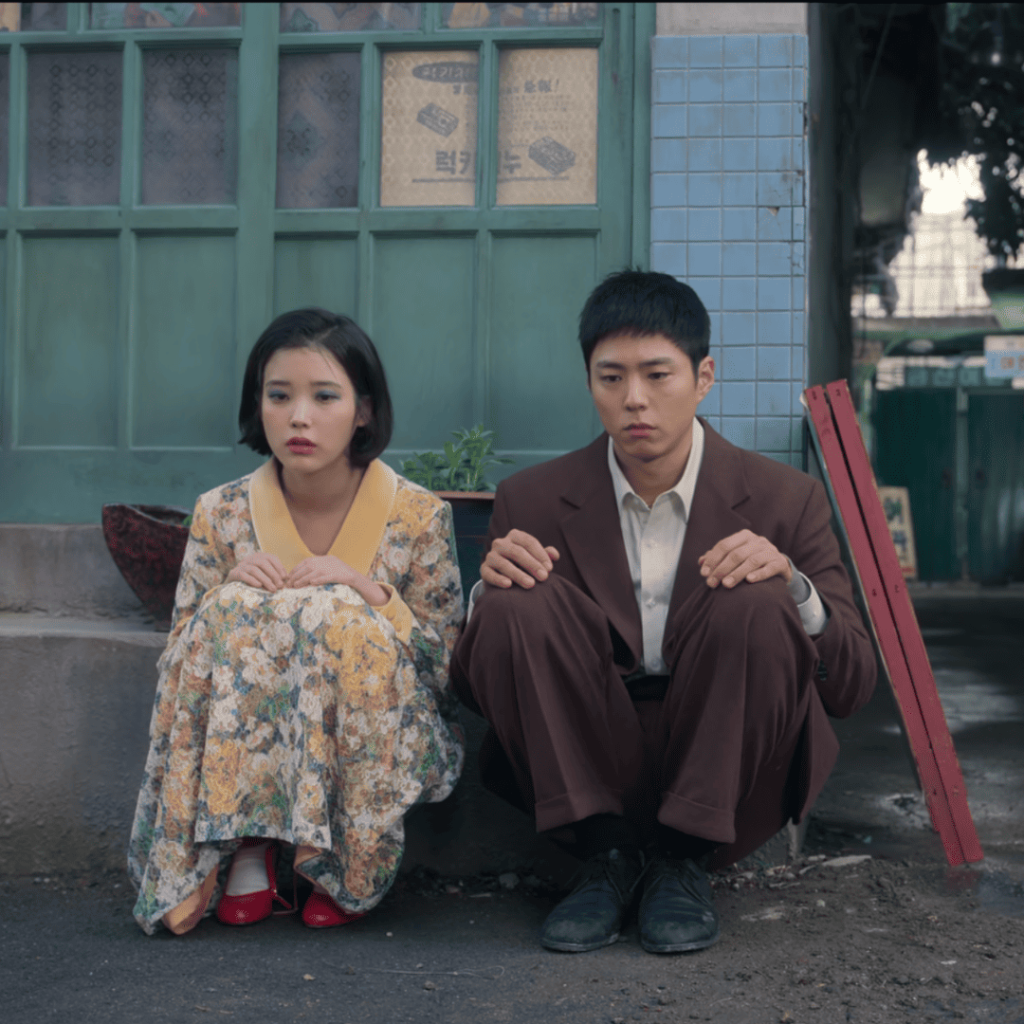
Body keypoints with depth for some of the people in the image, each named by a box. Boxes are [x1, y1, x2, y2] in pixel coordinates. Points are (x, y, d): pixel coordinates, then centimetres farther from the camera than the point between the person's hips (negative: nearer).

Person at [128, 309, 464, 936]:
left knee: (340, 621, -31)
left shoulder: (418, 516, -6)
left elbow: (446, 664, -5)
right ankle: (247, 846, -20)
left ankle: (351, 865, -18)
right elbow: (179, 661, 2)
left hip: (382, 738, -1)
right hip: (243, 748, 2)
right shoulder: (223, 514, 0)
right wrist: (228, 591, -18)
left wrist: (368, 589, -21)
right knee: (233, 614, -26)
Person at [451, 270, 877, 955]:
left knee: (755, 606, -27)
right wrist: (490, 589, -18)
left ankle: (686, 860, -12)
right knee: (515, 605, -22)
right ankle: (607, 852, -10)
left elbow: (855, 685, -2)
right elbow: (472, 689, 4)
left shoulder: (785, 499, 0)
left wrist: (792, 587, -23)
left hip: (722, 783, -1)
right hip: (587, 778, 1)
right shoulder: (533, 502, 3)